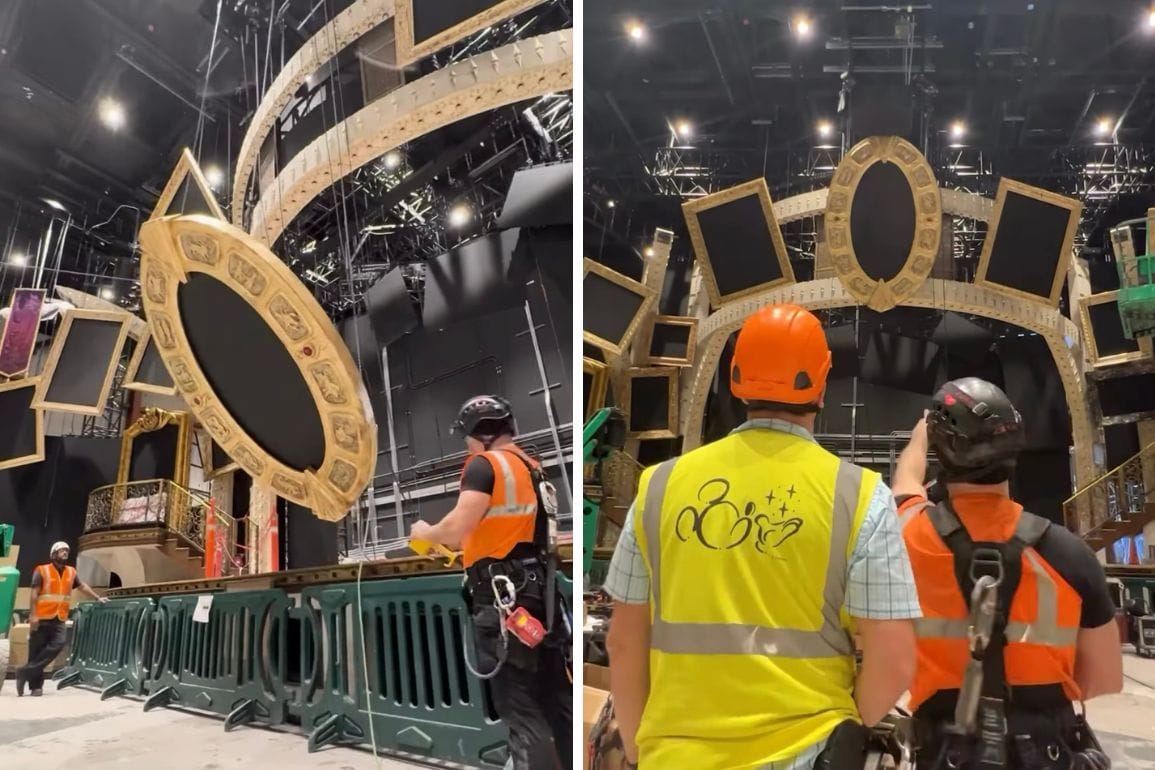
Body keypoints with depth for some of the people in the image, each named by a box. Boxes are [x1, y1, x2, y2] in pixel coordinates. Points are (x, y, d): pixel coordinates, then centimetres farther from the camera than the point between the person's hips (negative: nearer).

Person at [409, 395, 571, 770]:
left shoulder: (485, 465, -7)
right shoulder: (532, 467, 16)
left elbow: (456, 530, -16)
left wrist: (424, 532, 4)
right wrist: (467, 547, 27)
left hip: (503, 598, -8)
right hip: (540, 591, 8)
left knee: (519, 708, -3)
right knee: (556, 699, 13)